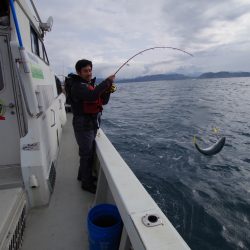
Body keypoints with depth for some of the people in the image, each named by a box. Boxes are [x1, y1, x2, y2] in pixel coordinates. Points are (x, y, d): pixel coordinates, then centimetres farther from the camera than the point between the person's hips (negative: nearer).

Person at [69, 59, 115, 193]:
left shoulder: (91, 85, 13)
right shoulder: (77, 86, -15)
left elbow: (103, 101, 10)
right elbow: (91, 96, -35)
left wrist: (108, 90, -8)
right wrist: (107, 82, -28)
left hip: (92, 124, 9)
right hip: (83, 125, -9)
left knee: (89, 152, 20)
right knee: (87, 154, 0)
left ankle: (83, 175, 39)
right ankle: (87, 183, 17)